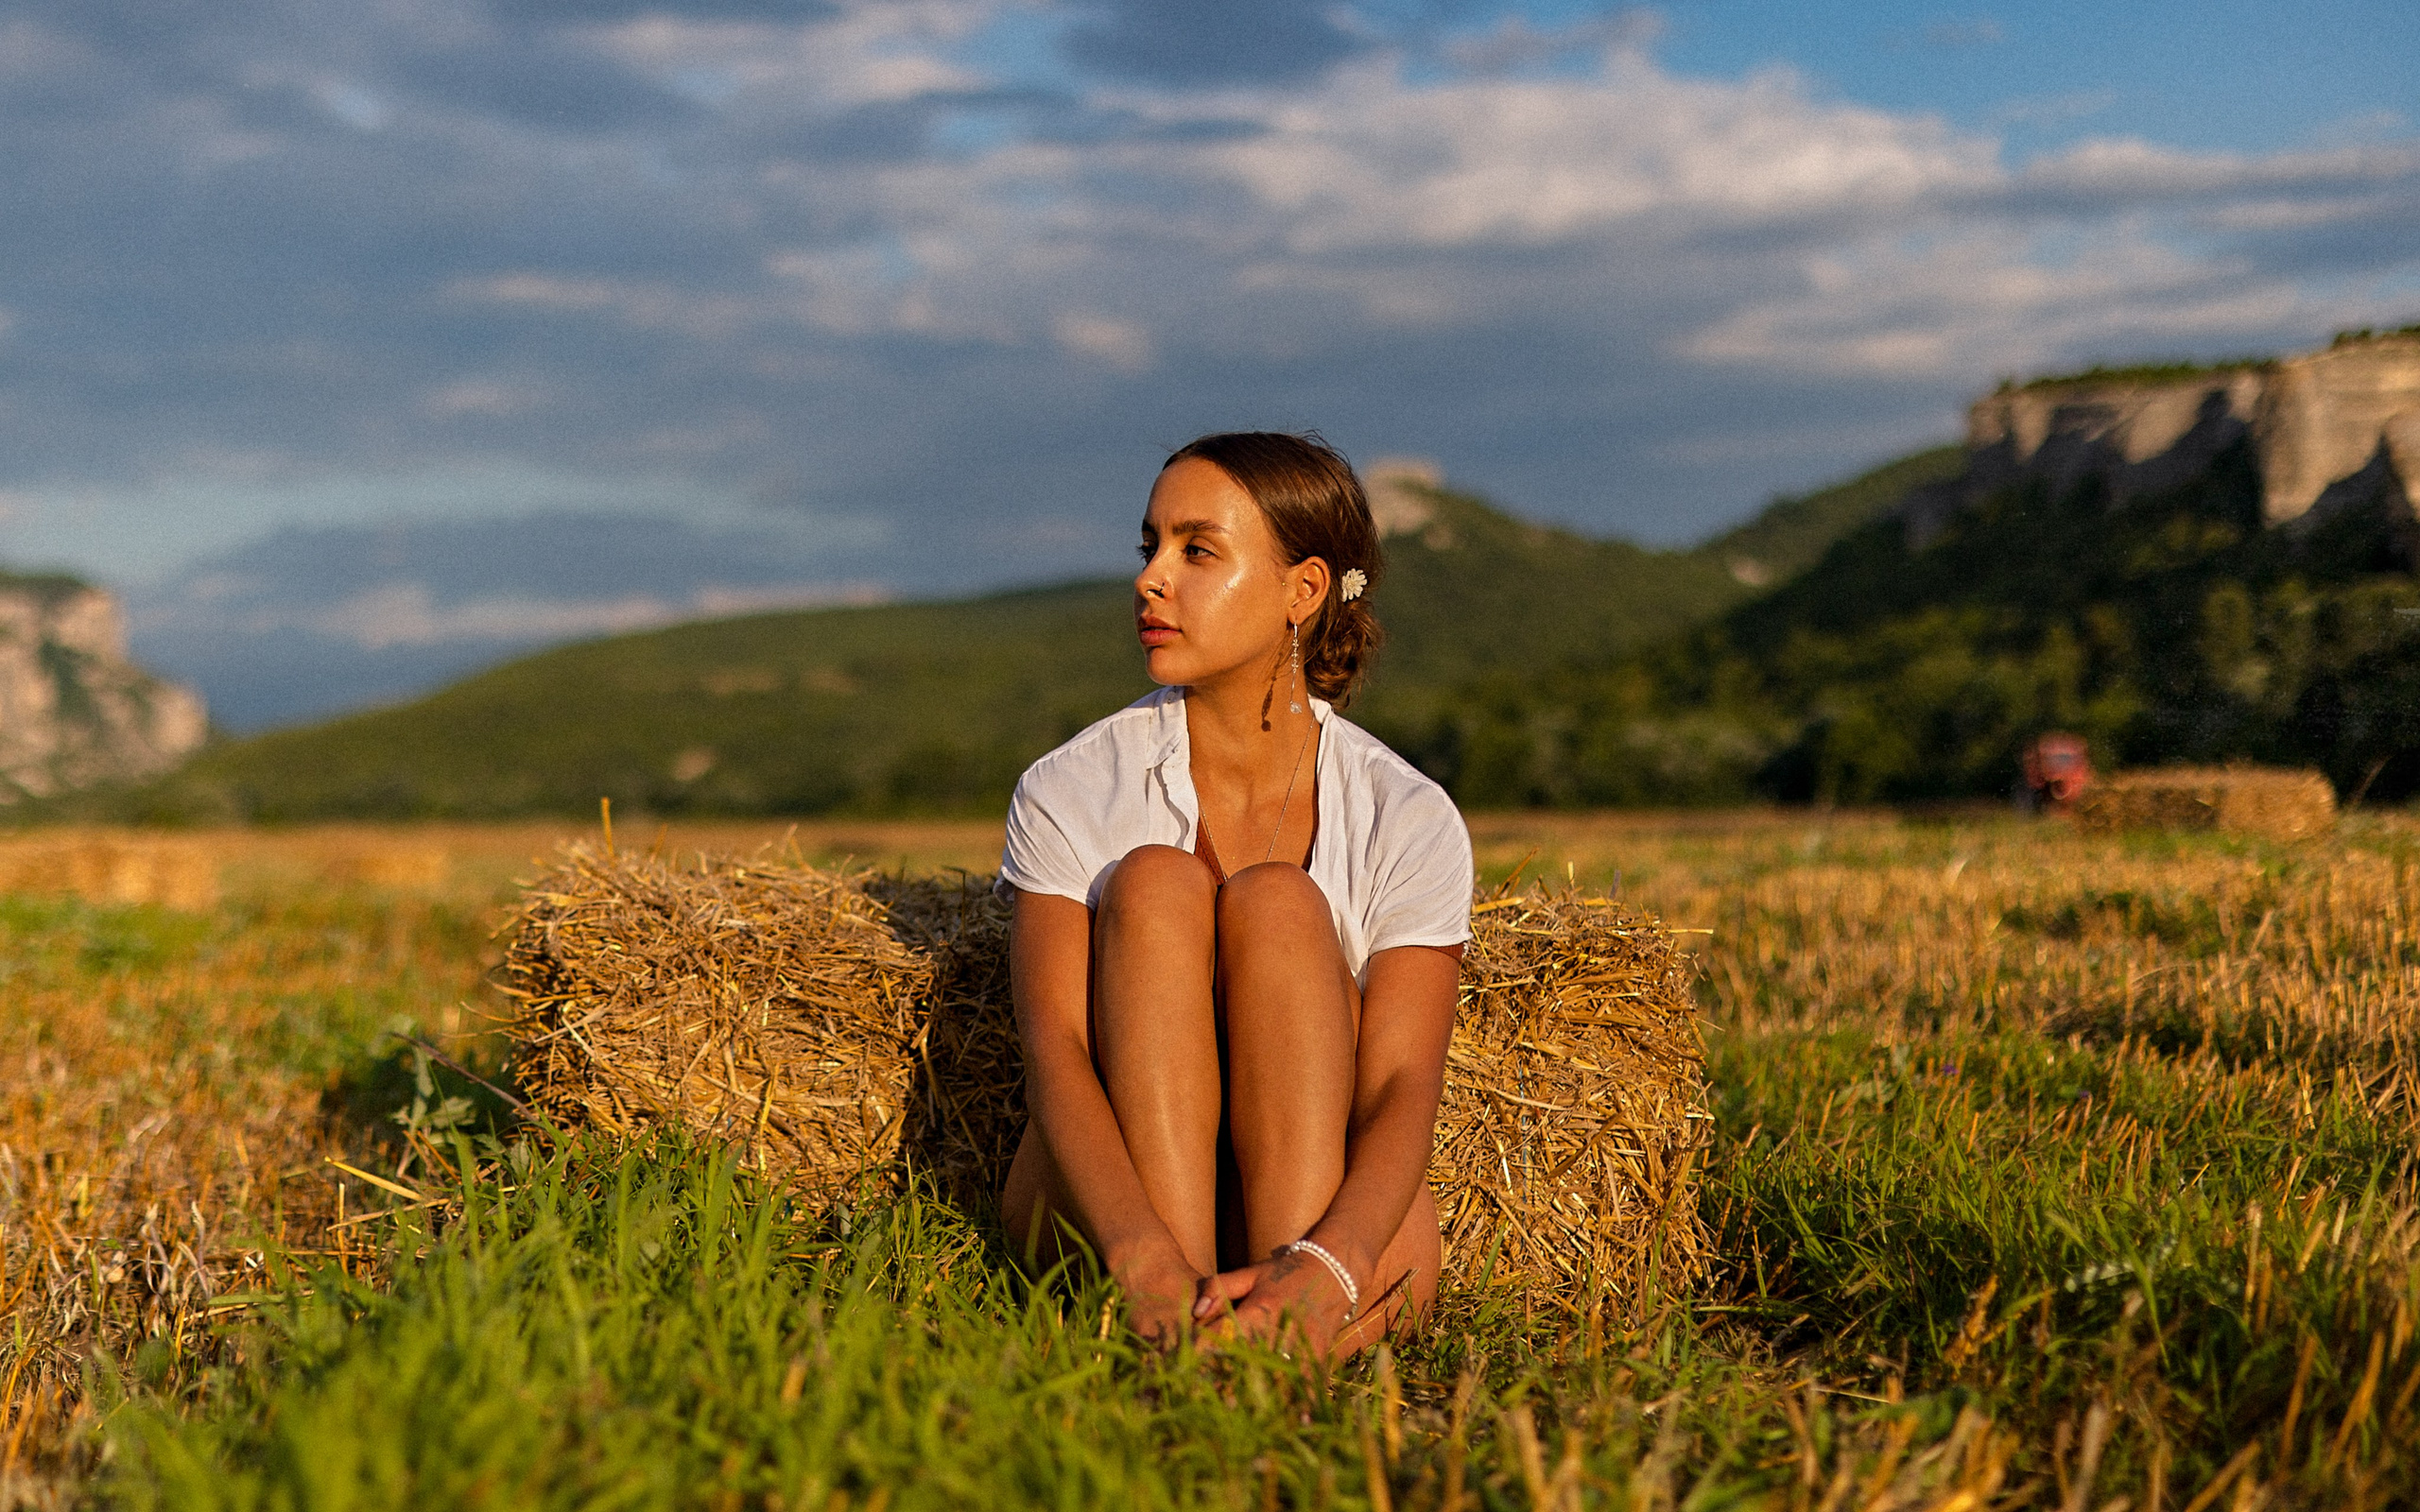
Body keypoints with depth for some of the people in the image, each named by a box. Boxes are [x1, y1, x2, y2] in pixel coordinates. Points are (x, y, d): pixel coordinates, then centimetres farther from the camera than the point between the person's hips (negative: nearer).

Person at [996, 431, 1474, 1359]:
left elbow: (1401, 1089, -18)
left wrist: (1326, 1265, -40)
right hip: (1103, 1205, 0)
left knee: (1277, 902, -24)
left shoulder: (1409, 820, -6)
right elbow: (1054, 1051, -18)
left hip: (1326, 1206, 0)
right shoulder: (1068, 794, -5)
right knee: (1153, 884, -23)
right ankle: (1172, 1316, -38)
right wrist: (1143, 1257, -38)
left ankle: (1289, 1332, -39)